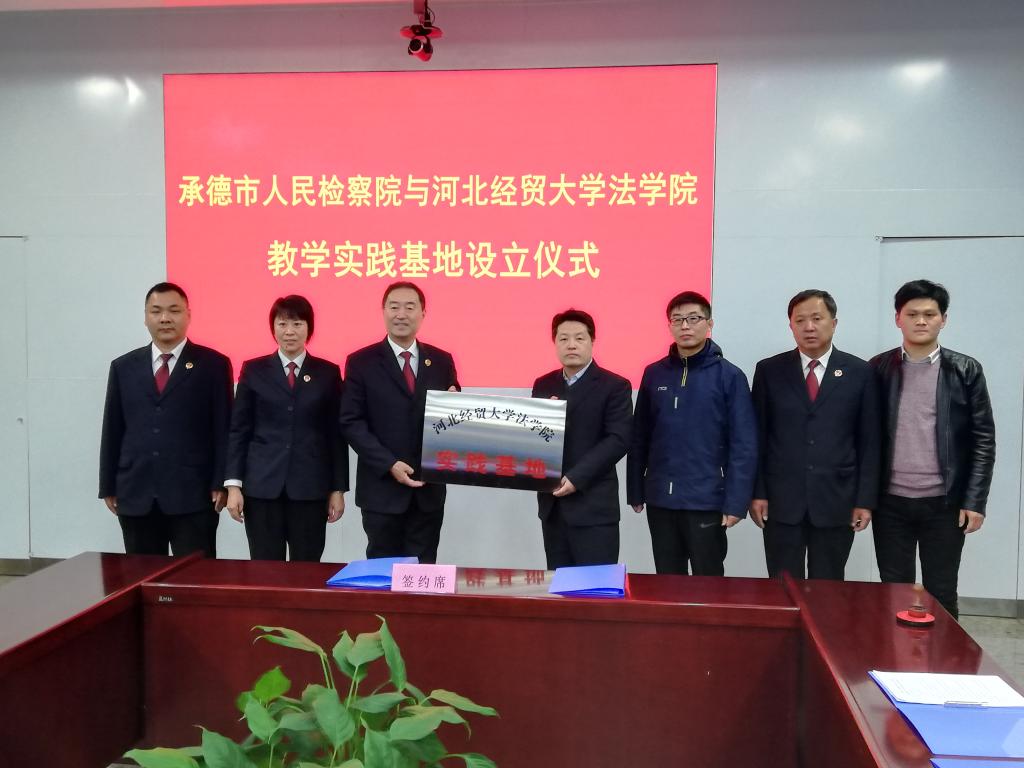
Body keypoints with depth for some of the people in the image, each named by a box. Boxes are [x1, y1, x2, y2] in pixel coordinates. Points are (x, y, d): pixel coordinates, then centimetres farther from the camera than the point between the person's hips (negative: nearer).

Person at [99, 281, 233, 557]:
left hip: (193, 494, -3)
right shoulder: (123, 367, 12)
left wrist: (220, 484, -7)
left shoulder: (213, 364, 1)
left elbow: (223, 429, -1)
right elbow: (112, 430, 12)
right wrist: (108, 486, 9)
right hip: (135, 495, 3)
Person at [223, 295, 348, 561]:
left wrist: (338, 489, 2)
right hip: (261, 486, 0)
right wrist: (233, 484, -3)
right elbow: (238, 430, 5)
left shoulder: (328, 373, 6)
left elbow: (336, 434, 5)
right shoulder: (254, 370, 6)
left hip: (311, 487, 0)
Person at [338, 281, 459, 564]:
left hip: (429, 487, 3)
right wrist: (390, 465, -15)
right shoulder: (361, 362, -1)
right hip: (381, 488, -2)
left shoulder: (442, 361, 7)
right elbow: (351, 422, -6)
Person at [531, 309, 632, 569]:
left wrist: (576, 478, -19)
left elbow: (618, 440, -12)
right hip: (551, 504, 5)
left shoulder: (615, 386, -3)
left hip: (593, 506, -5)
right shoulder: (543, 385, 13)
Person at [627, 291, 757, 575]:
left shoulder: (729, 376, -5)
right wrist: (635, 491, 7)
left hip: (706, 500, -3)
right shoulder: (654, 374, 6)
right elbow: (640, 437, 9)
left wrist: (736, 502, -13)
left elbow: (744, 445, -8)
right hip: (660, 499, 3)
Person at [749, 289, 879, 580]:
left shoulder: (860, 373, 3)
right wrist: (757, 492, -1)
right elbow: (758, 436, 4)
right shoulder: (769, 370, 3)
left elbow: (869, 442, 3)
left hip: (837, 502, 0)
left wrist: (865, 500, -2)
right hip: (781, 501, 0)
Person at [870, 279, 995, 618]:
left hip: (944, 503, -1)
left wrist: (975, 501, -7)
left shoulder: (966, 370, 0)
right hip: (891, 503, 1)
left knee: (941, 595, 9)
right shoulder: (878, 368, 2)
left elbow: (983, 440, -1)